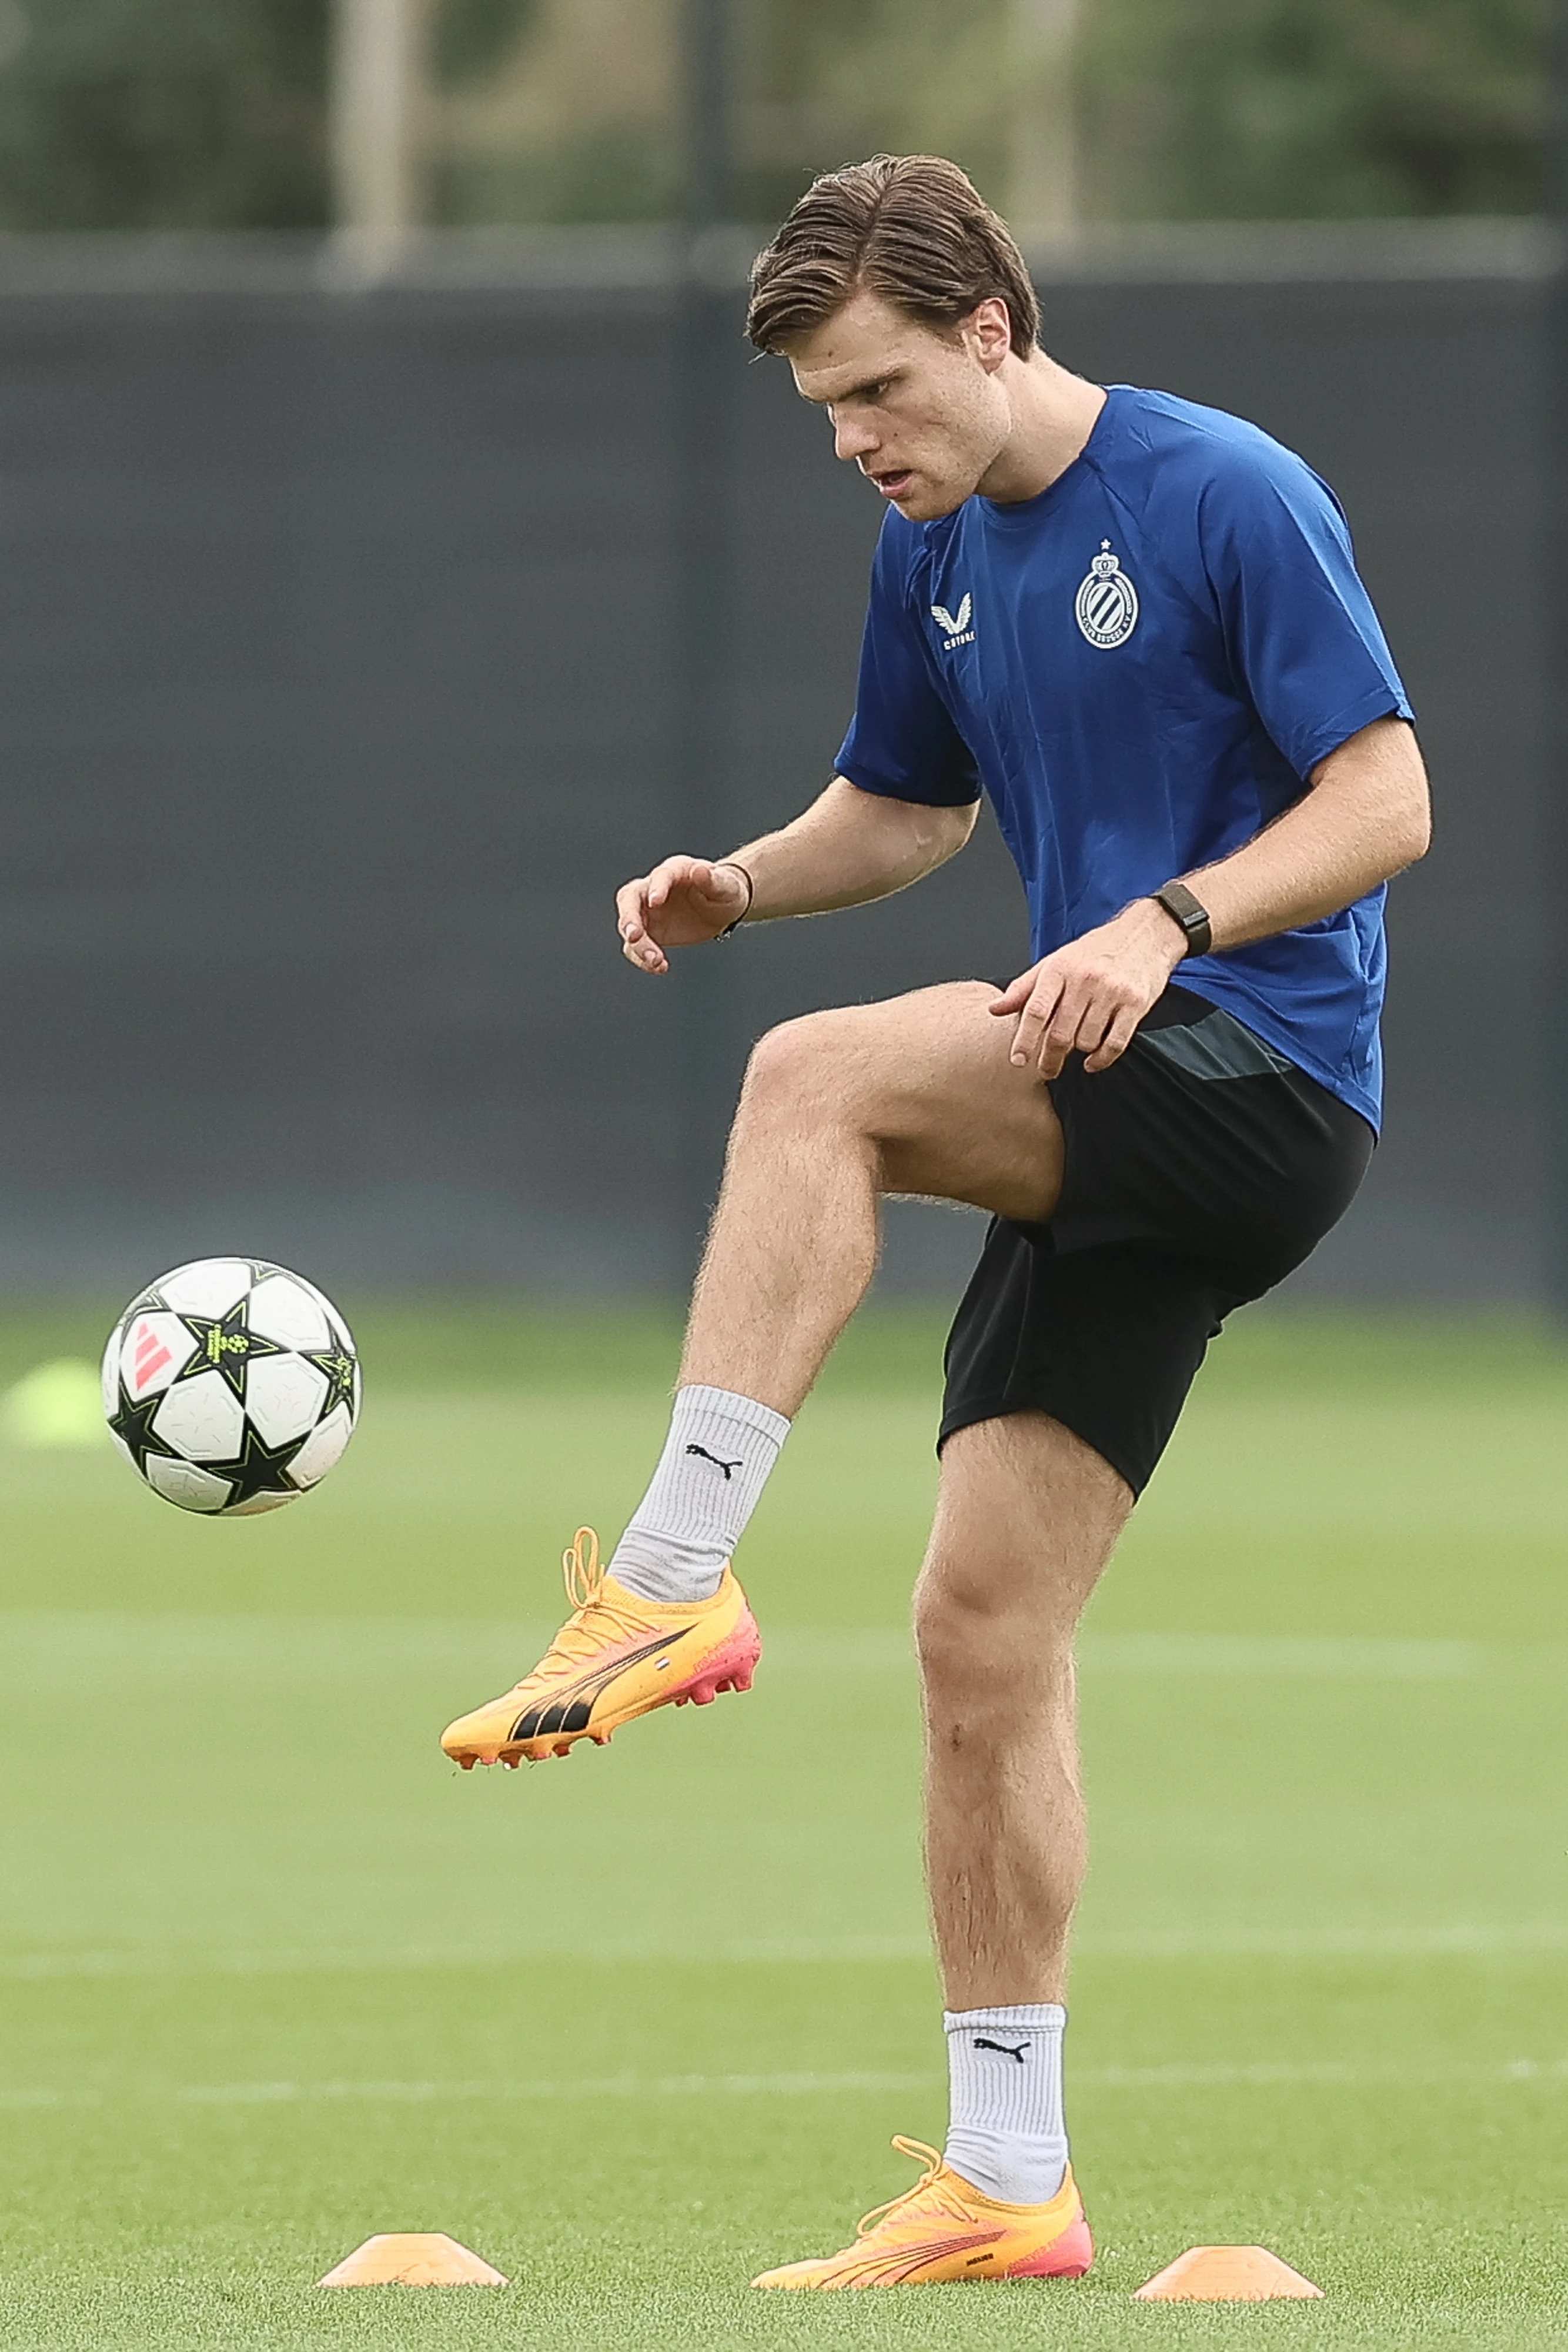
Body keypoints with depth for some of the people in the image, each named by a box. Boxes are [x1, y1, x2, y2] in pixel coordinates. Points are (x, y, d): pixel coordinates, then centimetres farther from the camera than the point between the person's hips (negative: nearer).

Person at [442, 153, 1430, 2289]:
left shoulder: (1228, 498, -10)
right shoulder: (935, 552, 13)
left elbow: (1386, 797, -13)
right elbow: (910, 806, 26)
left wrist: (1166, 925, -28)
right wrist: (745, 882, 5)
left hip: (1266, 1083, -8)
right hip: (1107, 1137, 8)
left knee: (815, 1078, -29)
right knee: (985, 1629, 0)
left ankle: (673, 1578, -27)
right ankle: (1007, 2188, 4)